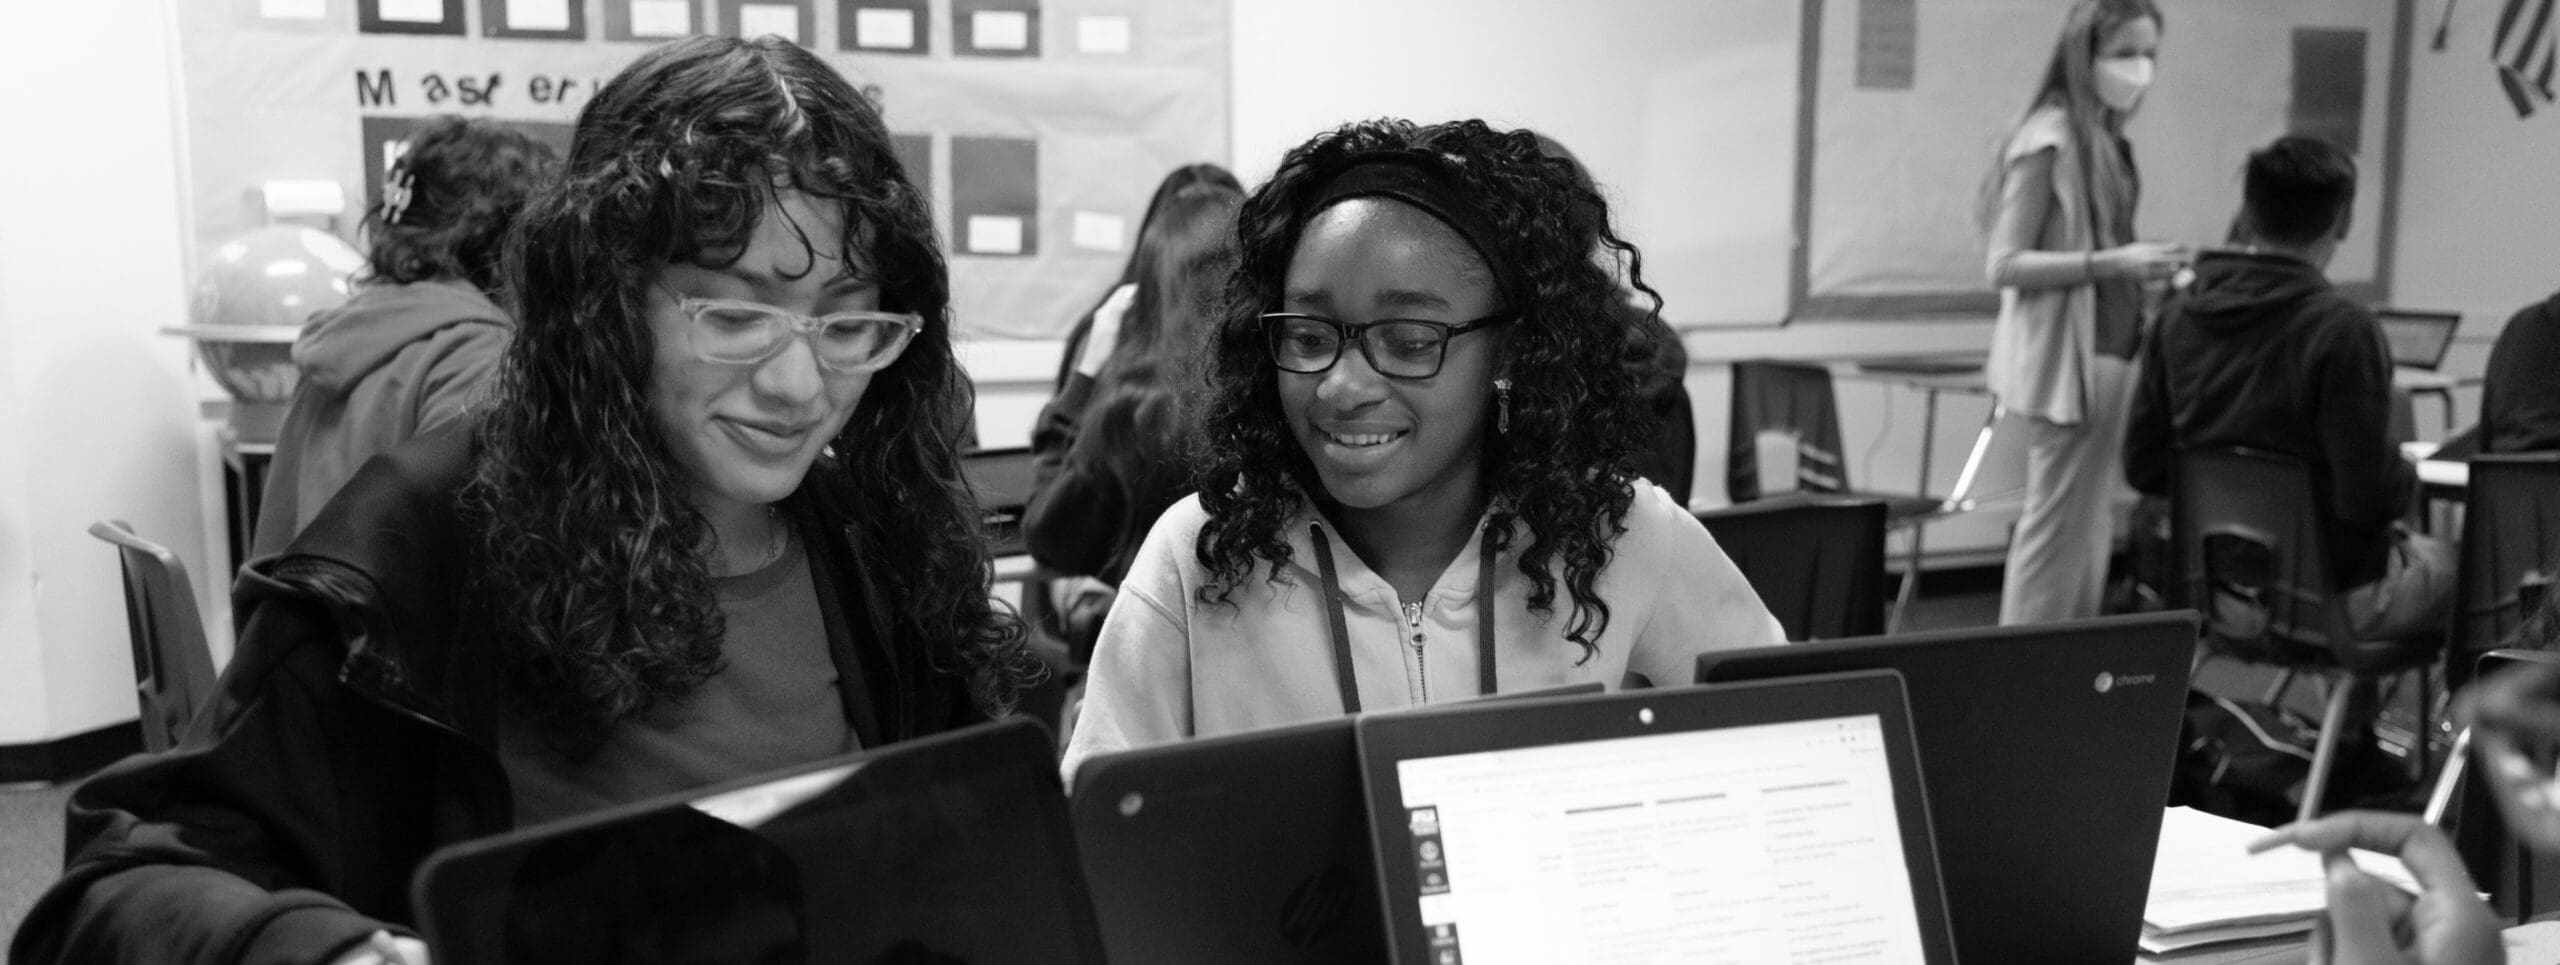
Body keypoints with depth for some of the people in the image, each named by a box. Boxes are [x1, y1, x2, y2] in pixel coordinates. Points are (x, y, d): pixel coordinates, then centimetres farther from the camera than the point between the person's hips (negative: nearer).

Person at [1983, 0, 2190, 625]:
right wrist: (2111, 262, -22)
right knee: (2058, 529, -4)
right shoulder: (2050, 139, -13)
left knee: (2089, 531, 13)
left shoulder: (2106, 138, 11)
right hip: (2068, 361, -9)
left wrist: (2142, 273, 8)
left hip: (2104, 353, 9)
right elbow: (2005, 265, -17)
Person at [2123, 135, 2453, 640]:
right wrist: (2409, 478, 0)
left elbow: (2143, 467, 1)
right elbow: (2372, 493, -22)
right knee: (2449, 557, 24)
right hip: (2334, 595, -6)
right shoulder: (2341, 328, -22)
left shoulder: (2180, 312, -4)